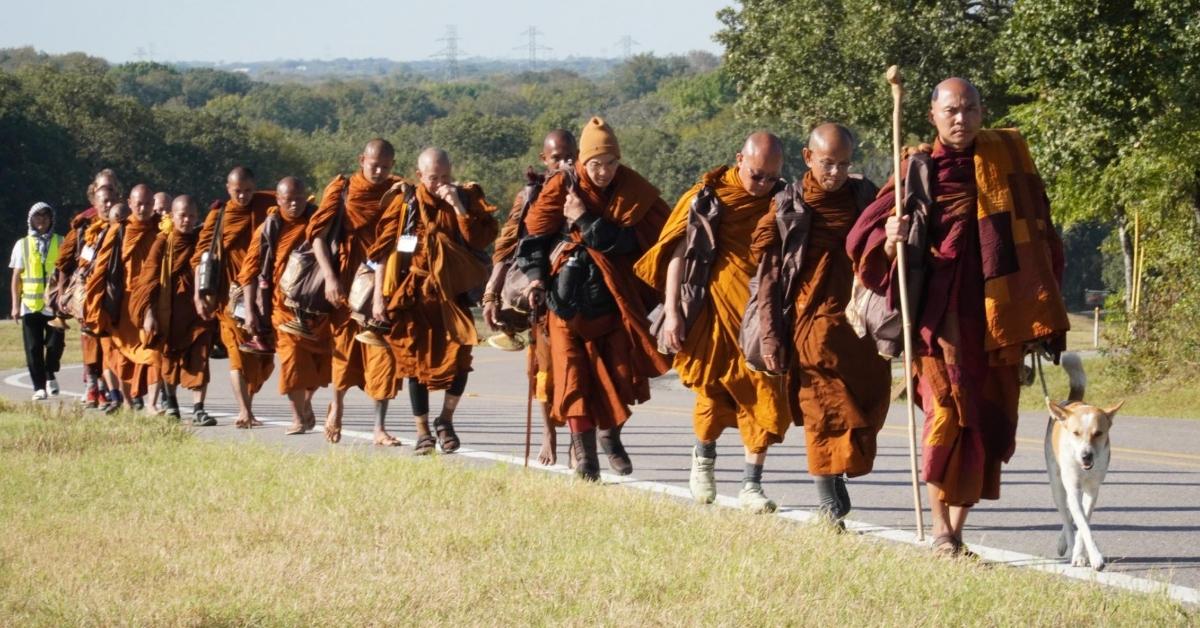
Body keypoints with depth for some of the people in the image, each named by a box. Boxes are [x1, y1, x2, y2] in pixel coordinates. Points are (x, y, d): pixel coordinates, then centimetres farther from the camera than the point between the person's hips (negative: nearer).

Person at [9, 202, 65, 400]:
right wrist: (15, 305, 2)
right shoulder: (22, 245, 8)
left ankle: (51, 376, 23)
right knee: (33, 348, 0)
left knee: (55, 343, -3)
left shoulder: (60, 243, 6)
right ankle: (39, 387, 7)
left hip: (55, 304, -1)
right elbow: (16, 277, 8)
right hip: (30, 304, 1)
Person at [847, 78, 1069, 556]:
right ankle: (940, 528, -7)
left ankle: (958, 529, 12)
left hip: (996, 315, 3)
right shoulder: (919, 171, 2)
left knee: (991, 424, 3)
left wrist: (1042, 312, 8)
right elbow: (864, 238, 1)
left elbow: (1040, 234, 13)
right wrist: (891, 239, -22)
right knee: (948, 411, -14)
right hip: (941, 314, -3)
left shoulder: (1008, 155, 8)